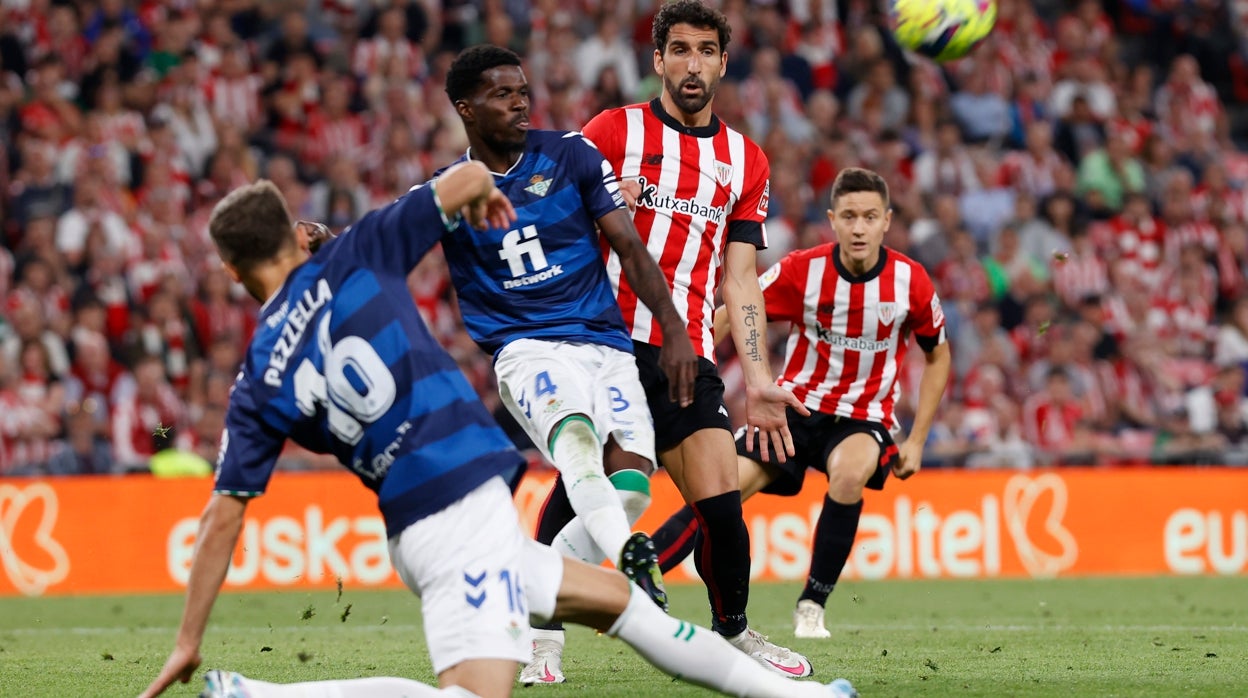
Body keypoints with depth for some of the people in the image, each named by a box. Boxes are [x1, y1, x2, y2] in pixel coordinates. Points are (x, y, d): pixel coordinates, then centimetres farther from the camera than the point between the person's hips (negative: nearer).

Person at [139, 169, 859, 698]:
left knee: (616, 595, 23)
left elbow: (224, 516, 4)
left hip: (416, 532, 6)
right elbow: (469, 179, -1)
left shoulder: (258, 383, 7)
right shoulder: (351, 260, -1)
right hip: (467, 498, -6)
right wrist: (482, 192, 24)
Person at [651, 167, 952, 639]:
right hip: (795, 406, 0)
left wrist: (916, 440, 2)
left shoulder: (910, 282, -10)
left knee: (852, 471, -34)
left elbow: (937, 357, 6)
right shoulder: (802, 269, -13)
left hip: (864, 418, 0)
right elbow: (729, 316, -4)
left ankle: (812, 607, -20)